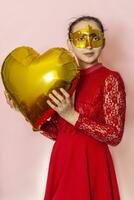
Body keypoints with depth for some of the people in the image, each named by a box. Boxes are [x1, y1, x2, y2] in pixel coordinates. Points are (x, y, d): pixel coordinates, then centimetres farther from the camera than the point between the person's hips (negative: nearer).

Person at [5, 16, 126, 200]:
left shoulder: (111, 79, -10)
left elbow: (115, 135, -15)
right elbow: (57, 132, 5)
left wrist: (72, 116, -20)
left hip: (92, 163, -4)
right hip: (62, 160, 5)